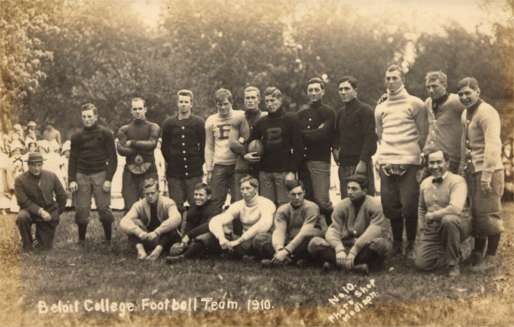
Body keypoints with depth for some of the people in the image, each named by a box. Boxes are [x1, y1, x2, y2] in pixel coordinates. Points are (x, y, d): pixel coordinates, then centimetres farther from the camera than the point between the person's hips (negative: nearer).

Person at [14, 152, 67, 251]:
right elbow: (24, 202, -17)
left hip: (49, 211, 2)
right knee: (22, 217, -37)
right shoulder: (20, 180, -13)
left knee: (45, 247, -3)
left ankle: (39, 234, 34)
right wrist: (40, 211, -27)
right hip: (31, 211, -1)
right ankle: (27, 243, -10)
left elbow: (62, 196, 7)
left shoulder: (51, 176, -4)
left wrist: (57, 213, 10)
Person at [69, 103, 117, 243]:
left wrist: (108, 179, -9)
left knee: (104, 208, -6)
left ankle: (108, 240, 5)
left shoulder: (105, 134, 2)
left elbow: (112, 158, 0)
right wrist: (71, 180, 0)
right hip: (82, 175, 2)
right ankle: (81, 240, 13)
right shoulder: (76, 136, 9)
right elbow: (72, 159, 11)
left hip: (100, 174, -2)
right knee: (81, 209, 0)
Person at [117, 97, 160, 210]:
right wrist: (142, 149, -12)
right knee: (130, 208, -1)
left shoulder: (153, 127, 7)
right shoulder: (124, 129, 11)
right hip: (130, 172, 1)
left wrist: (132, 143, -4)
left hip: (148, 171, -1)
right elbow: (121, 149, -5)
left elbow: (151, 144, -11)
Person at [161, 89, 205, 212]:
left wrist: (199, 162, 2)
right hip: (174, 174, 1)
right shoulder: (169, 123, 8)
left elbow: (203, 145, 5)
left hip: (194, 173, -1)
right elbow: (164, 147, 13)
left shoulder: (199, 123, 3)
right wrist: (171, 162, 8)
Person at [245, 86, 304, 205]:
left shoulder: (291, 121, 1)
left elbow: (298, 148, -4)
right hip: (265, 172, 4)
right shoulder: (261, 123, 13)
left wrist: (292, 171, -12)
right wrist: (246, 155, -1)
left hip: (284, 172, -4)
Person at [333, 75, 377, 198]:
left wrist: (363, 161, -19)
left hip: (361, 164, -7)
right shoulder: (341, 112, 18)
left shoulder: (365, 110, -5)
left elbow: (370, 138, -13)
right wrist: (335, 149, 11)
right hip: (344, 165, 7)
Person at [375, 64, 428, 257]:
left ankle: (410, 246, 5)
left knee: (409, 206, -6)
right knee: (390, 205, 4)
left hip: (408, 162, -4)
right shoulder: (380, 108, 17)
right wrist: (382, 156, 13)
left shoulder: (415, 104, 3)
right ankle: (397, 244, 17)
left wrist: (413, 153, 1)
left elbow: (423, 133, 3)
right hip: (386, 162, 4)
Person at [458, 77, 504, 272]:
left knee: (488, 214, -2)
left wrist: (486, 175, -25)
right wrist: (462, 168, 18)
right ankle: (477, 253, 25)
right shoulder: (465, 114, 16)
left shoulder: (487, 113, -13)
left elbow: (492, 146, -21)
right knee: (476, 213, 14)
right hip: (472, 171, 9)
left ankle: (491, 258, 7)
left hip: (488, 171, -9)